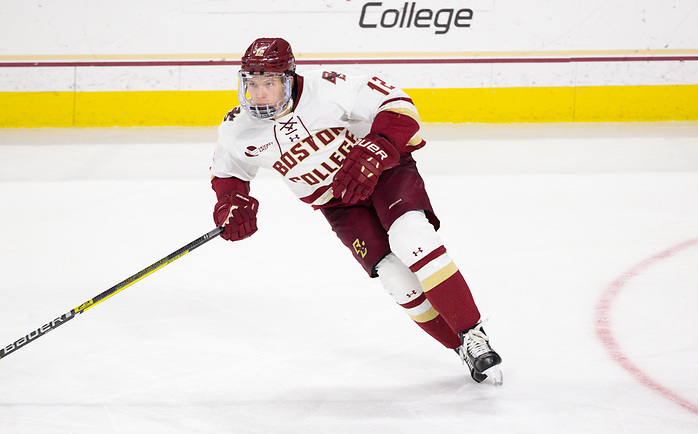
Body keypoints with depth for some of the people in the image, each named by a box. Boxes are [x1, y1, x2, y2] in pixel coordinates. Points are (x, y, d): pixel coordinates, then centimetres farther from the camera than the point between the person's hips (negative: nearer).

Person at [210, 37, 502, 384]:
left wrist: (371, 155, -34)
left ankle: (473, 335, -23)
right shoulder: (237, 130, -10)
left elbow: (396, 105, -23)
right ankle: (466, 351, -3)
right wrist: (231, 204, -8)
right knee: (395, 276, -16)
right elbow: (226, 170, 11)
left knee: (410, 238, -31)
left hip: (383, 169, -4)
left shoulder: (324, 89, -26)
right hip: (339, 203, 4)